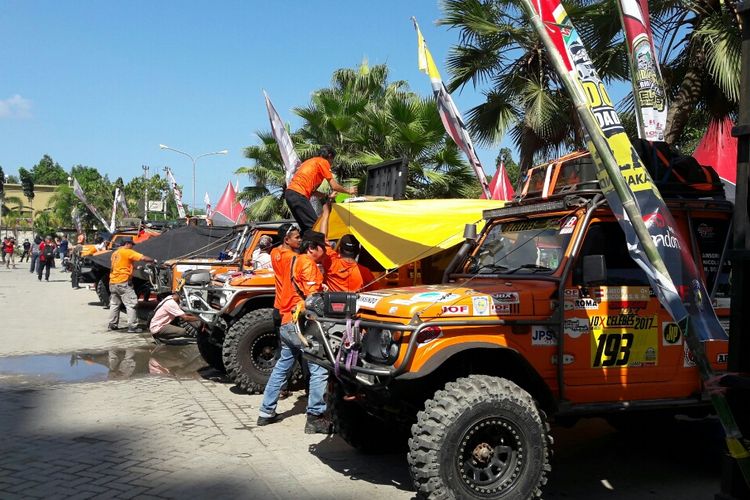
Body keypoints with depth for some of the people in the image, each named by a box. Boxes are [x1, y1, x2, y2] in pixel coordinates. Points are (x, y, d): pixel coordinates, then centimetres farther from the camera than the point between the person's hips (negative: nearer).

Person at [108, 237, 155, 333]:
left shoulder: (115, 253, 16)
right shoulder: (128, 252, -9)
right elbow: (143, 258, -16)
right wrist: (154, 260, -2)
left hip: (113, 282, 9)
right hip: (123, 282, -9)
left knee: (114, 304, 18)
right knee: (131, 304, -7)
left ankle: (112, 324, 23)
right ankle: (132, 326, -11)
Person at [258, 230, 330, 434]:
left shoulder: (294, 261, 19)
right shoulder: (307, 263, -9)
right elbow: (312, 296, -17)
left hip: (287, 322, 10)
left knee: (281, 367, 18)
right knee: (319, 369, -7)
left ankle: (266, 412, 24)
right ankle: (315, 418, -6)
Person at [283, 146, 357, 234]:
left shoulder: (310, 161, 28)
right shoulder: (323, 162, 3)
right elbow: (334, 186, 0)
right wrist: (348, 190, 16)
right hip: (298, 194, -9)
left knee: (306, 227, 13)